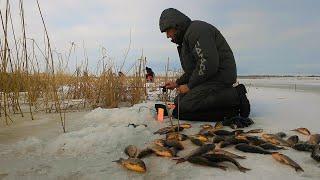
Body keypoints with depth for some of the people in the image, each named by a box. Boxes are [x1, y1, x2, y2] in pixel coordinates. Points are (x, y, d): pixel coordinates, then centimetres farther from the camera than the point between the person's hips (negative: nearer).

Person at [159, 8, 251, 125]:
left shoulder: (197, 29, -12)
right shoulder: (187, 37, 23)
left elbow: (209, 63, -24)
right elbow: (192, 69, 28)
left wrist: (189, 86, -13)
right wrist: (177, 83, 17)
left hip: (220, 75, -11)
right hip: (210, 77, 11)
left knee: (181, 109, -21)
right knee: (178, 101, 3)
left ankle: (234, 96, -15)